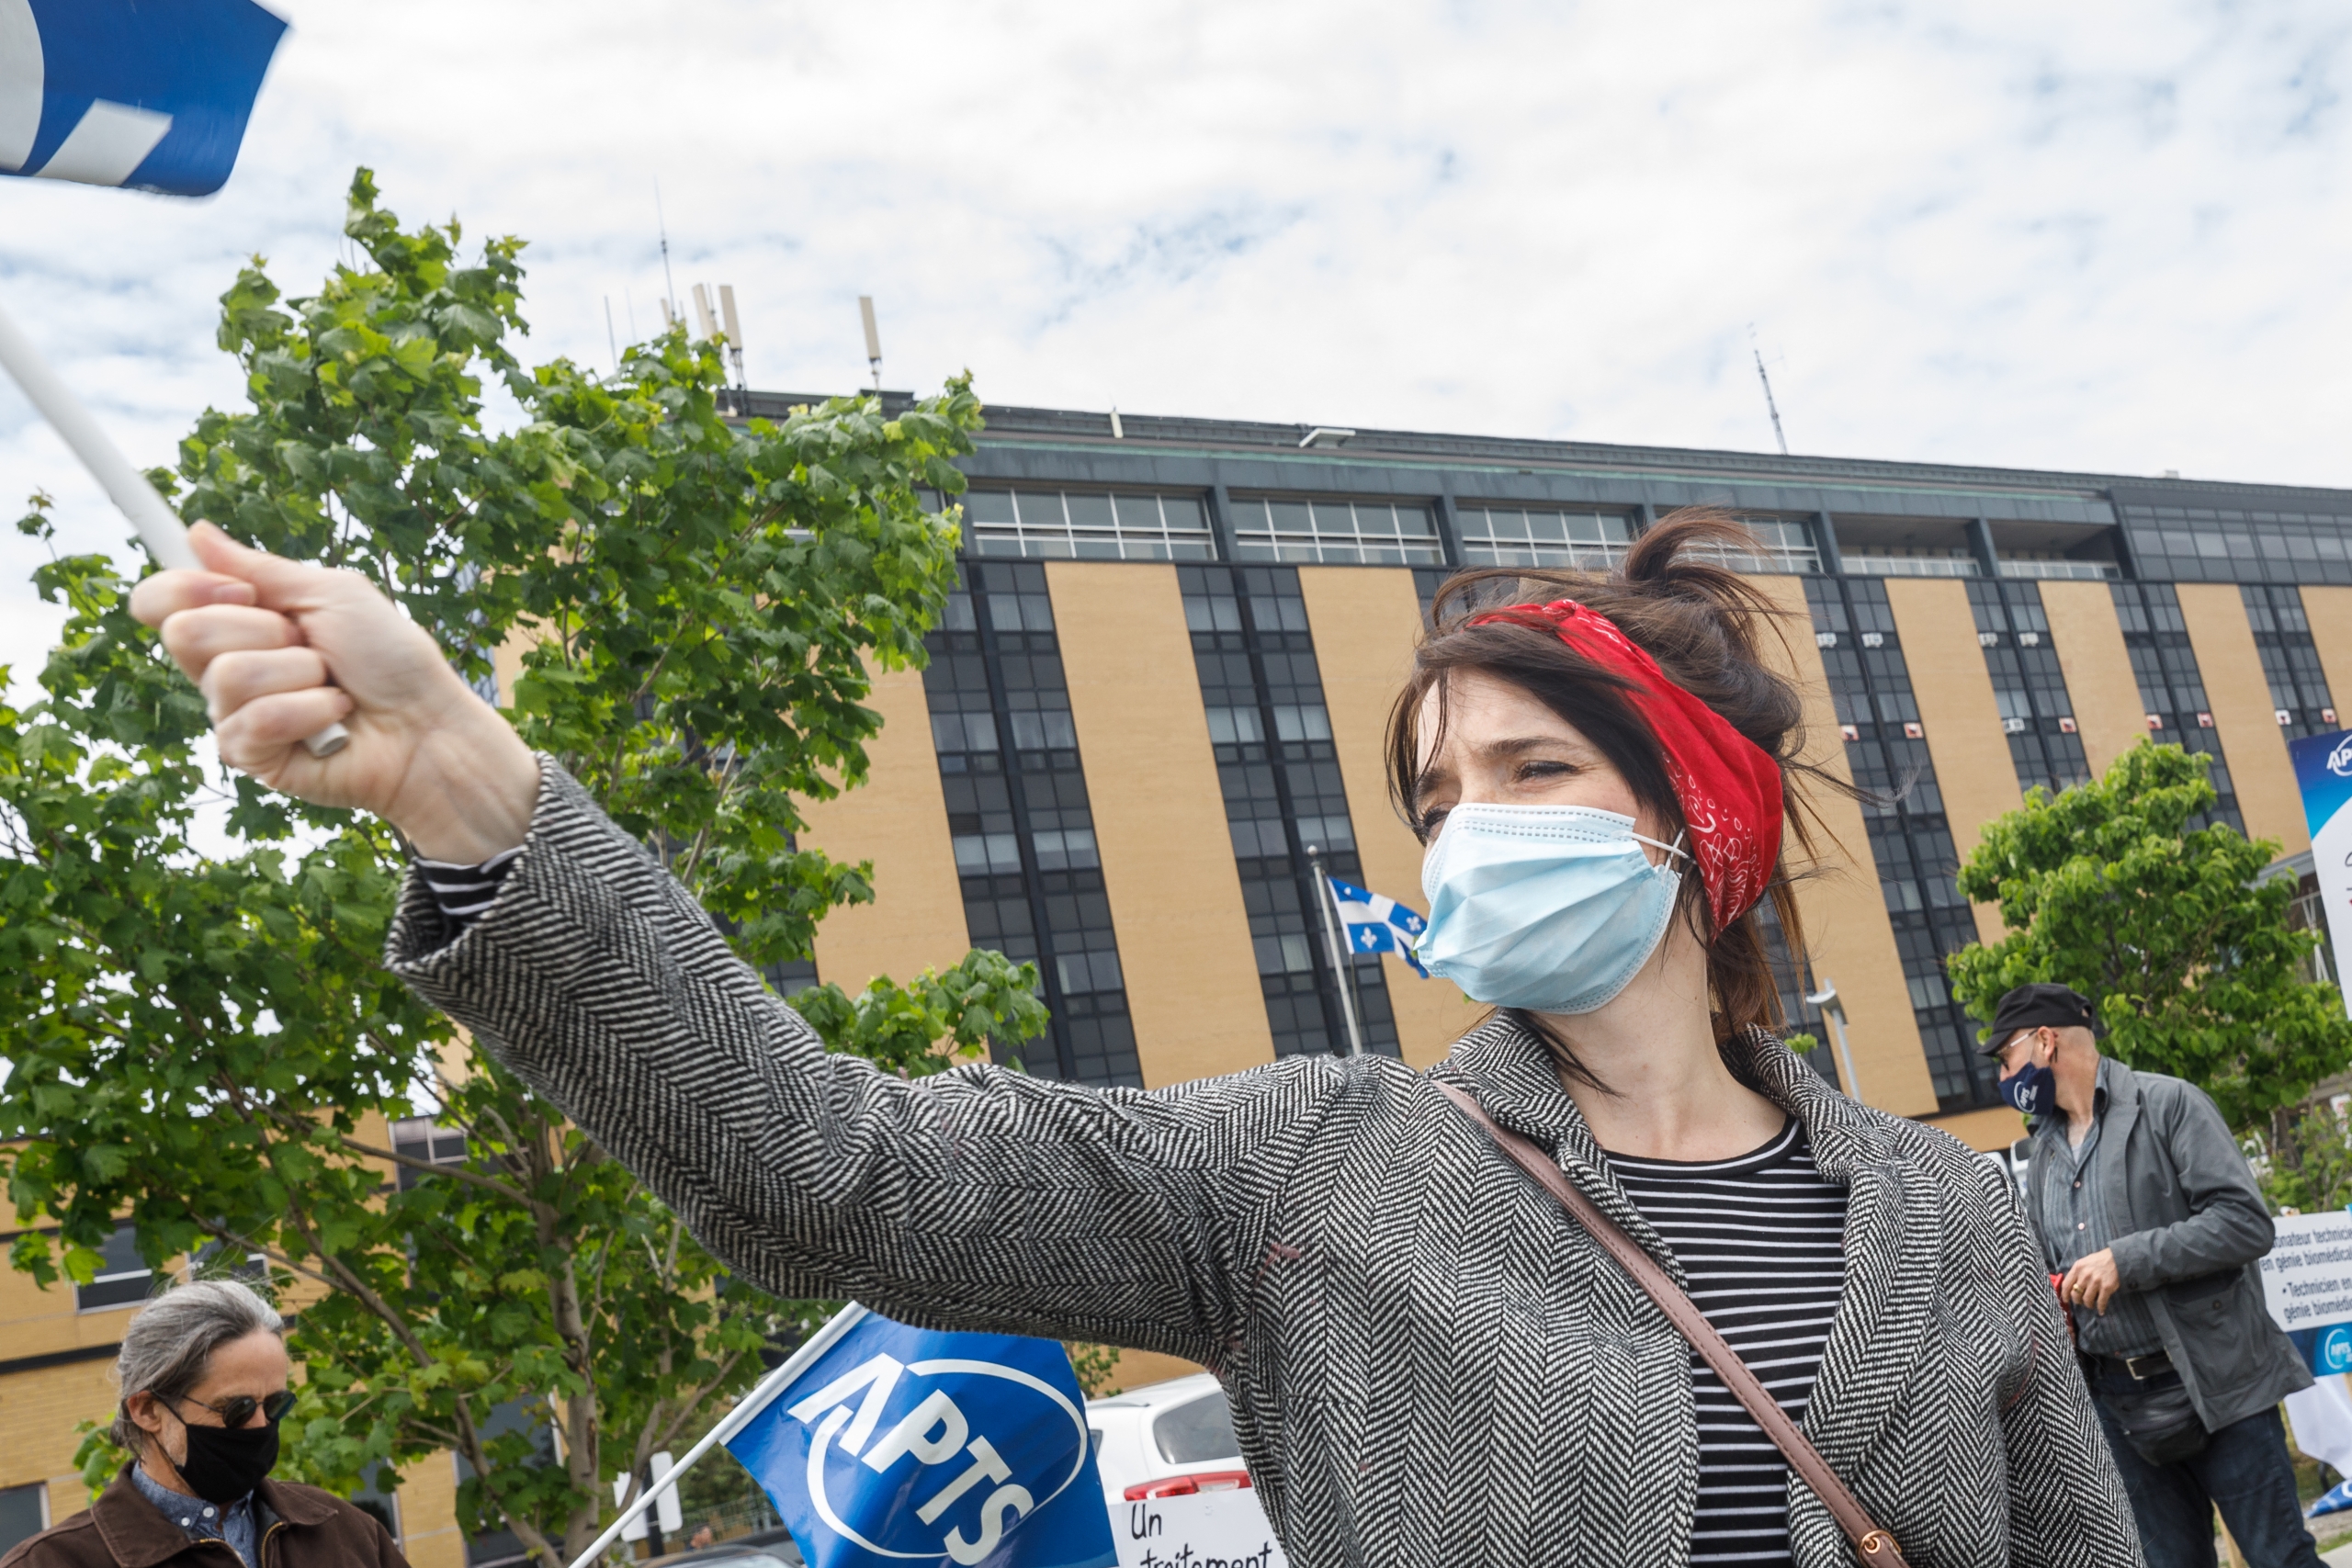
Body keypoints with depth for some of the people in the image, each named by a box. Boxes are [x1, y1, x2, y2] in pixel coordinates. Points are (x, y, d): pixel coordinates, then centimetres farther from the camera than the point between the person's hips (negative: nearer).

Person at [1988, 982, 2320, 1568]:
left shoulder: (2168, 1104, -6)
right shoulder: (2042, 1155, 14)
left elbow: (2246, 1223, -15)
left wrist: (2129, 1260, -20)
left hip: (2217, 1384, -6)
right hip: (2120, 1403, 6)